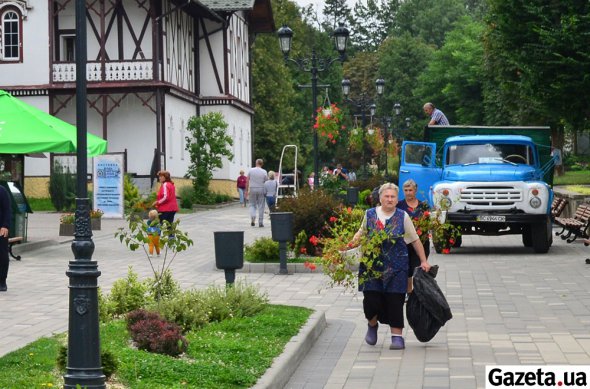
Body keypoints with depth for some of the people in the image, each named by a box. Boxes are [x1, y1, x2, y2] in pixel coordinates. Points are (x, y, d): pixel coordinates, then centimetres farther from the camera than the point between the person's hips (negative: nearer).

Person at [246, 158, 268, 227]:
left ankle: (253, 217, -14)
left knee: (252, 204, 11)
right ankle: (260, 222, 5)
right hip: (261, 189, 0)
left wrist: (246, 190, 8)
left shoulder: (251, 170, -1)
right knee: (261, 206, 5)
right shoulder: (264, 172, -3)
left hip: (252, 189, 1)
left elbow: (247, 181, 1)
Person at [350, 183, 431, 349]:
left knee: (395, 300, -3)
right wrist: (349, 245, 1)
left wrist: (424, 261, 4)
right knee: (371, 298, -4)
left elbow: (415, 240, 8)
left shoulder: (403, 217, 4)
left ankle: (397, 336, 5)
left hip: (396, 267, -1)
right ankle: (372, 325, 26)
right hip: (372, 265, 1)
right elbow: (361, 233, 18)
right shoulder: (370, 214, 6)